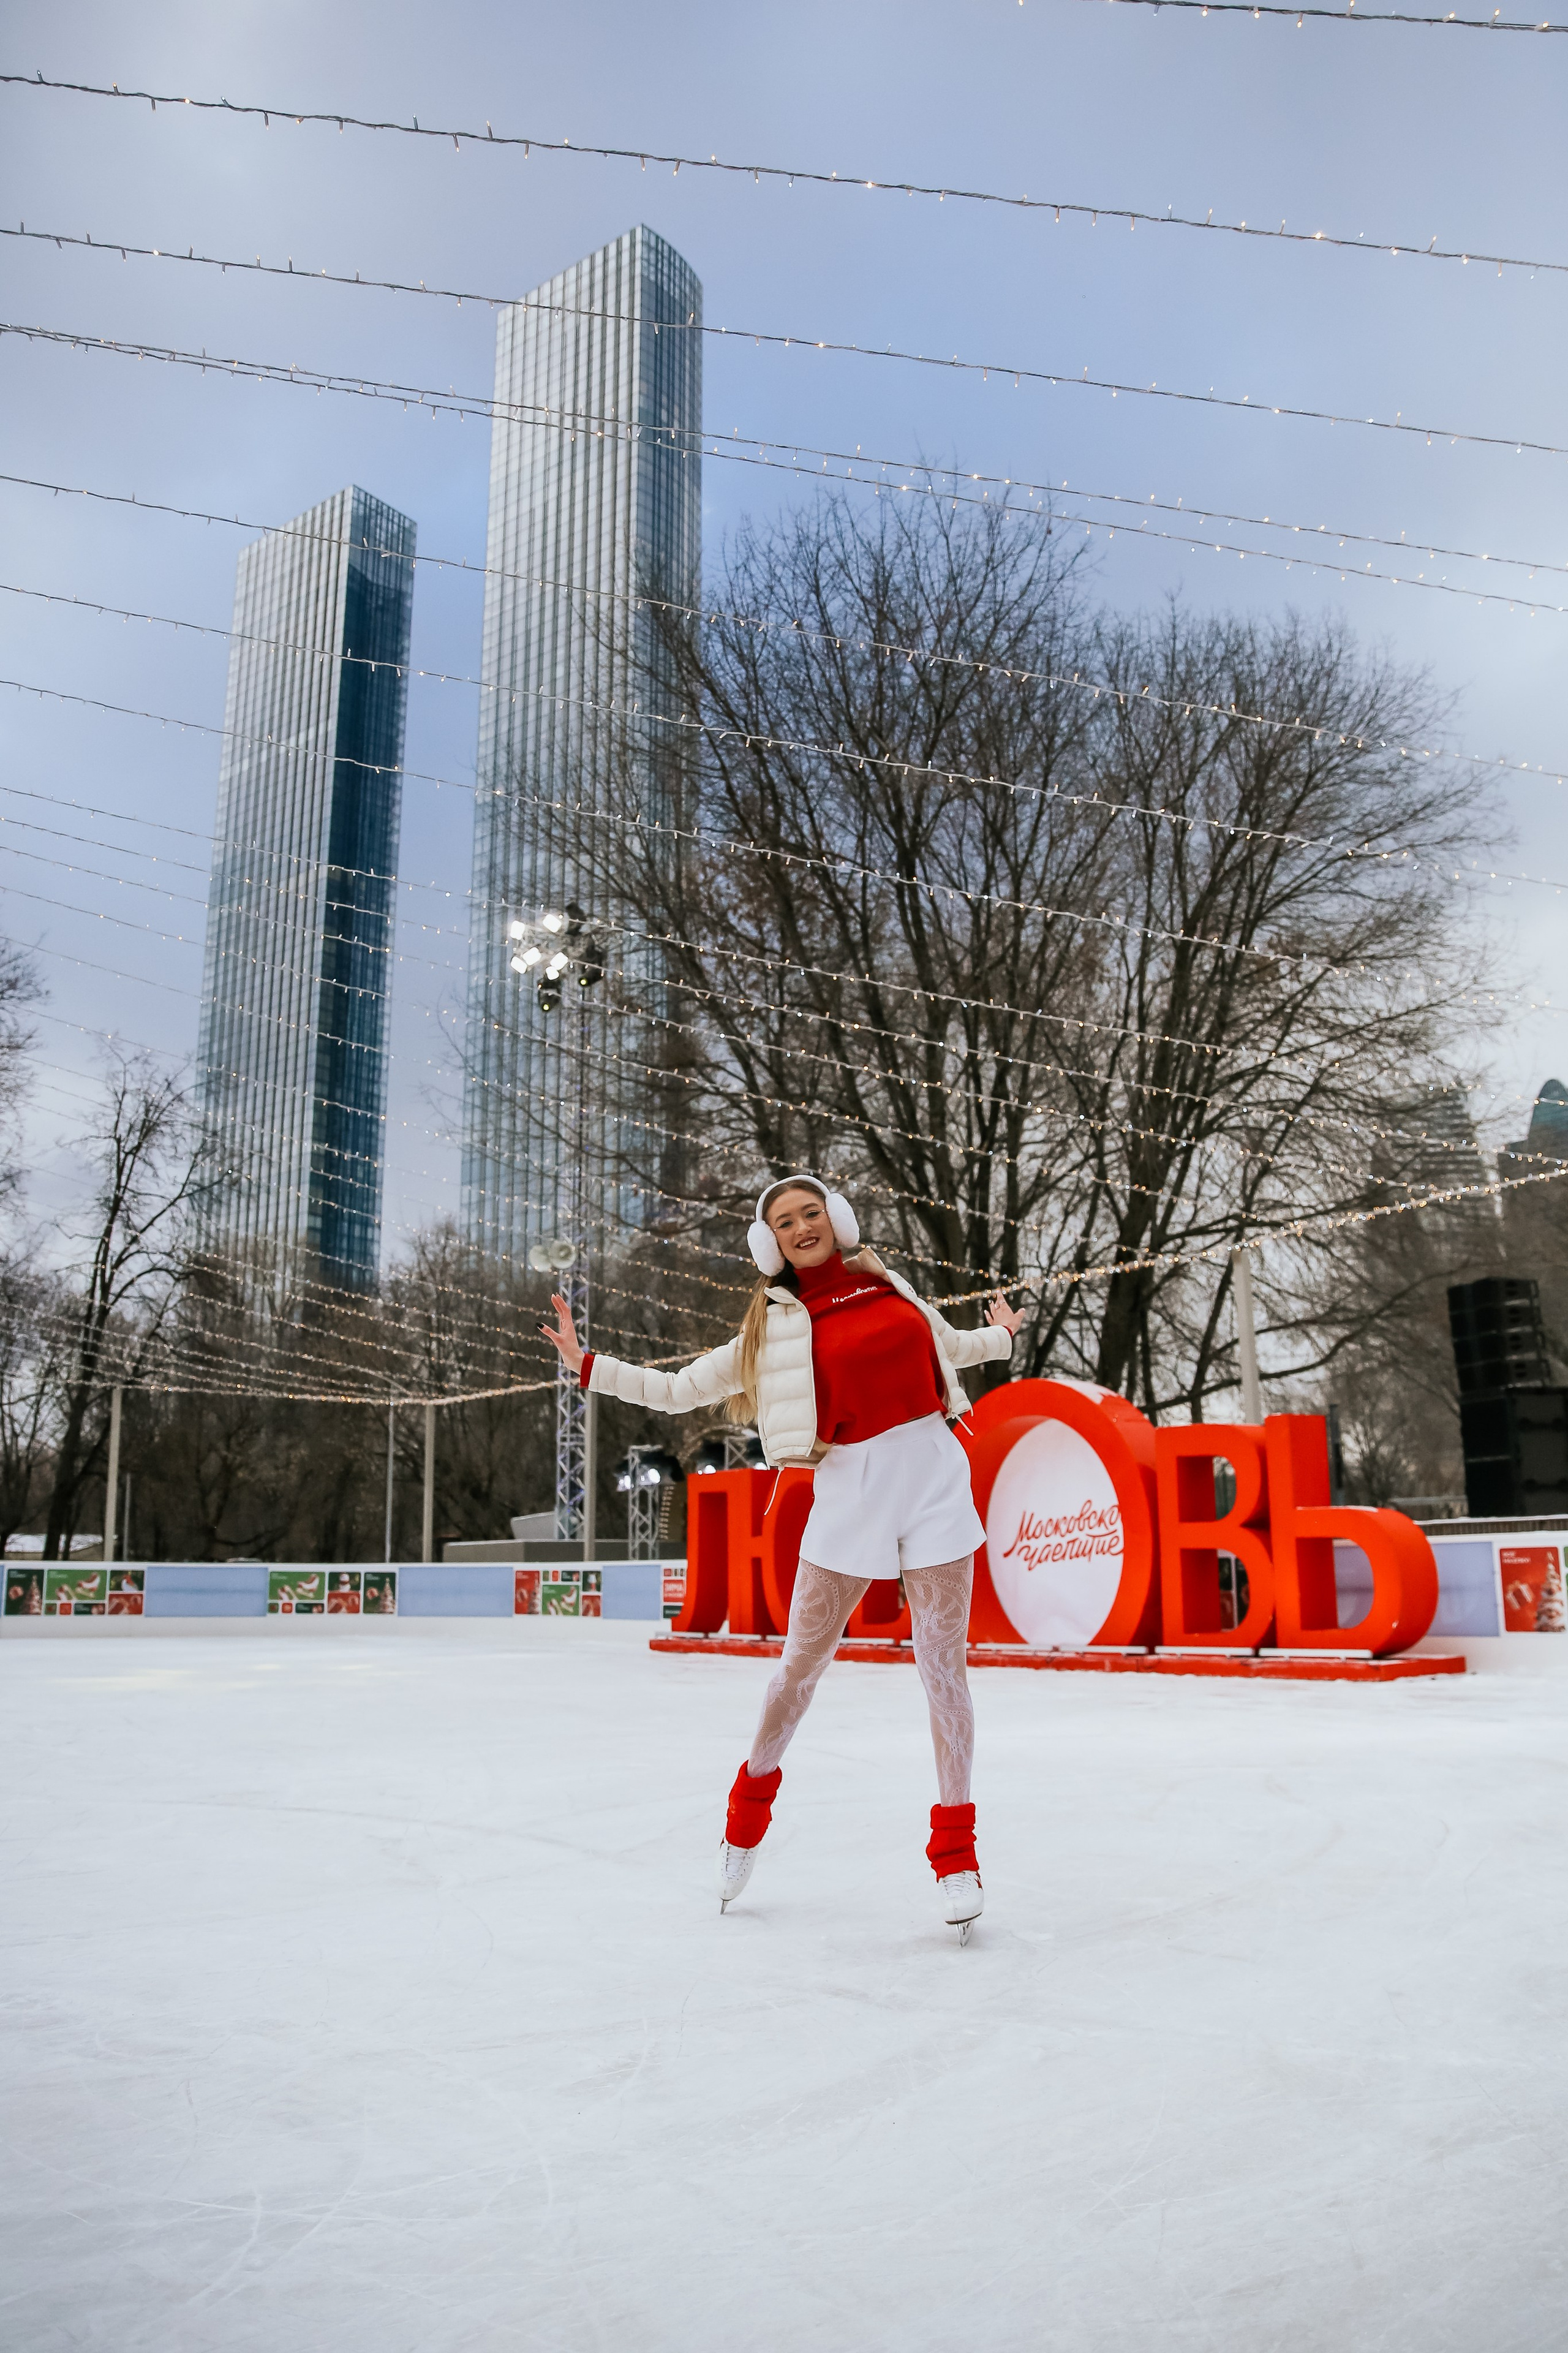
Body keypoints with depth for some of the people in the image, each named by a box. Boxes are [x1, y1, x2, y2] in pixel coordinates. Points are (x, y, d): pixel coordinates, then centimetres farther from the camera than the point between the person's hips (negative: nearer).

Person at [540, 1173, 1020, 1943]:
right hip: (850, 1494, -1)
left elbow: (949, 1345, 29)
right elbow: (677, 1390, 4)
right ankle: (752, 1800, 33)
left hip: (934, 1482, 1)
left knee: (942, 1669, 2)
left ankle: (955, 1845, 16)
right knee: (800, 1663, 8)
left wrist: (1001, 1335, 46)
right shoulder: (776, 1326, 2)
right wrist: (583, 1361, -2)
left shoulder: (885, 1286, 9)